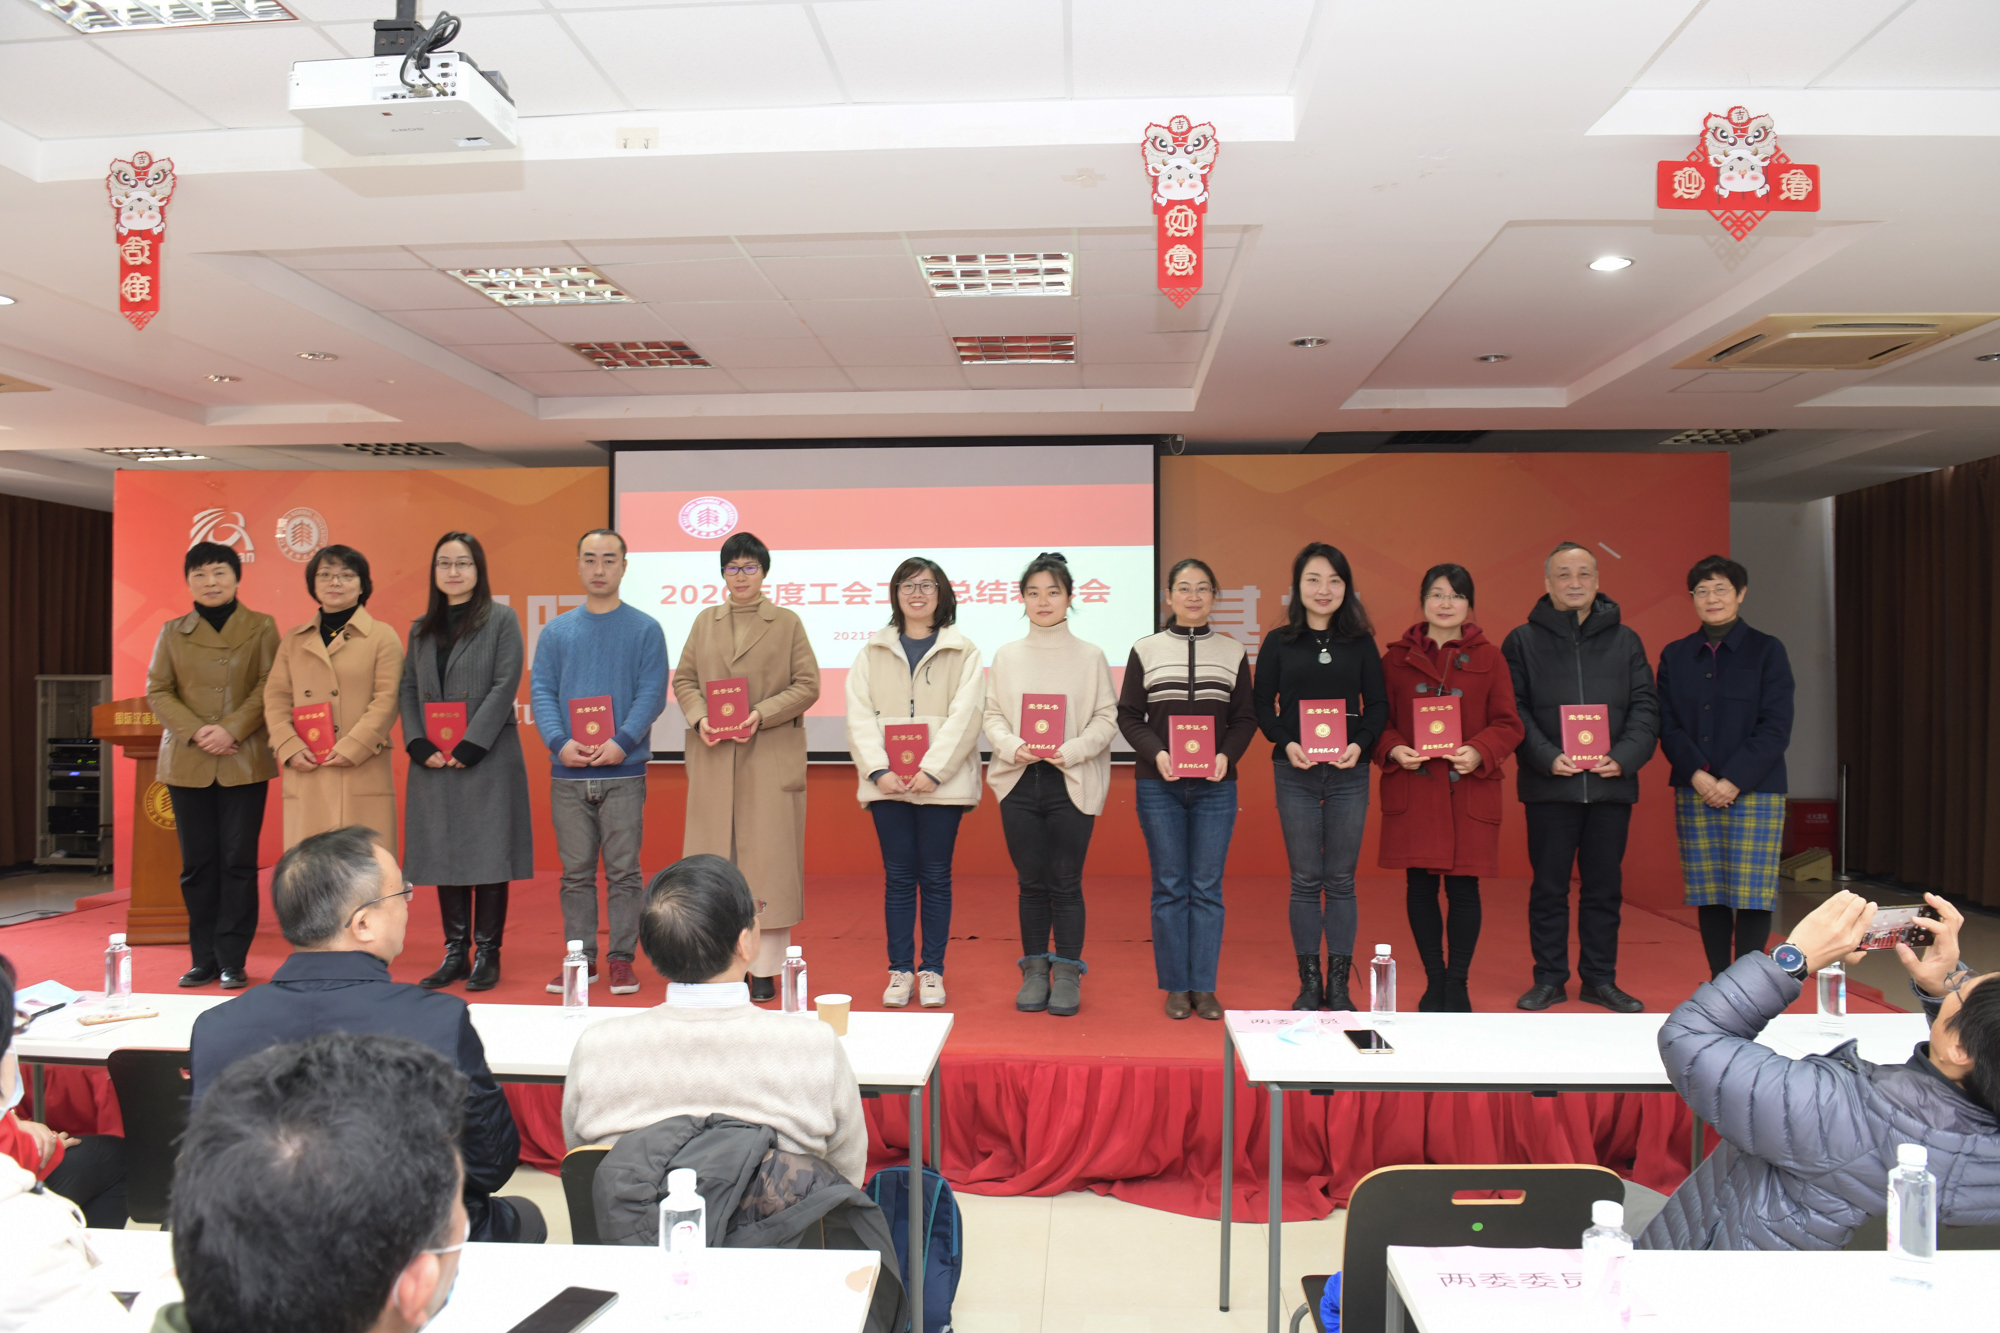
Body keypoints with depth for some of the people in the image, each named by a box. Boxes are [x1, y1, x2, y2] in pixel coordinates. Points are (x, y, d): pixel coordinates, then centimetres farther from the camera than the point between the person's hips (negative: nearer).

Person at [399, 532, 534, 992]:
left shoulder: (501, 619, 1)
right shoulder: (421, 629, 15)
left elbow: (505, 685, -7)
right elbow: (409, 690, 11)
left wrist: (469, 745, -13)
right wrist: (418, 744, -5)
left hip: (487, 759, -4)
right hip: (433, 761, 5)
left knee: (488, 855, -1)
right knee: (443, 856, 7)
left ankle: (487, 955, 8)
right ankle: (455, 953, 16)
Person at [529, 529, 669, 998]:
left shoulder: (645, 629, 3)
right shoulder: (556, 631, 11)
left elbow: (653, 694, -4)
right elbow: (541, 691, 5)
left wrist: (622, 742, -17)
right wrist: (559, 741, -12)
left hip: (623, 771, -2)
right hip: (568, 772, 2)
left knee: (623, 870, 2)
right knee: (575, 871, 8)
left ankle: (622, 959, 11)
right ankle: (580, 958, 17)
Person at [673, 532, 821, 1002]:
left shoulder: (788, 622, 4)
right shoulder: (705, 622, 14)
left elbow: (807, 685, 0)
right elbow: (684, 679, 14)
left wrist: (762, 714, -13)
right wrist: (699, 717, -5)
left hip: (771, 757, -3)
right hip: (713, 757, 3)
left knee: (768, 857, -2)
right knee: (714, 857, 4)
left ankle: (765, 968, 5)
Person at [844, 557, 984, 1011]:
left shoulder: (963, 651, 5)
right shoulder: (873, 650, 11)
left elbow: (965, 716, -5)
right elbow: (859, 714, 3)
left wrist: (932, 771, -14)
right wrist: (878, 770, -10)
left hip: (941, 783, -1)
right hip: (887, 782, 2)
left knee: (936, 878, 4)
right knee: (898, 878, 5)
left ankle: (932, 971, 13)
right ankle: (900, 970, 13)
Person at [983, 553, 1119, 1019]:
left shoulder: (1090, 656, 3)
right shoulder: (1006, 656, 8)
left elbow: (1107, 718, 1)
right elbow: (992, 715, 6)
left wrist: (1072, 750, -14)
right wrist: (1012, 746, -13)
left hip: (1072, 783, -2)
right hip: (1019, 782, 2)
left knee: (1066, 883, 1)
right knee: (1031, 882, 7)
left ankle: (1068, 974, 14)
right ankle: (1035, 970, 20)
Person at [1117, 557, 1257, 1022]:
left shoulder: (1233, 653, 7)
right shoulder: (1146, 650, 4)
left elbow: (1246, 718, 7)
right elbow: (1128, 715, 2)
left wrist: (1226, 755, -11)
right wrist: (1156, 753, -14)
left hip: (1215, 787, 1)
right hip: (1158, 784, -1)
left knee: (1207, 887, 4)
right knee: (1169, 887, 4)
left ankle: (1204, 987, 15)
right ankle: (1176, 987, 14)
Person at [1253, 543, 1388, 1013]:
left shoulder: (1361, 643, 6)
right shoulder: (1279, 644, 4)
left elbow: (1378, 705, 5)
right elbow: (1263, 707, 3)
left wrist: (1360, 744, -13)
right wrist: (1287, 743, -14)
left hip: (1348, 772, 1)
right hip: (1295, 773, 0)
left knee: (1341, 881, 5)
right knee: (1305, 881, 4)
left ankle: (1339, 985, 14)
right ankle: (1309, 983, 14)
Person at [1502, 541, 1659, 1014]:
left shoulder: (1625, 641, 11)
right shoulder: (1523, 641, 5)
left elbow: (1645, 706, 7)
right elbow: (1513, 710, -2)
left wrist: (1625, 757, -9)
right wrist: (1546, 758, -15)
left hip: (1611, 785, 2)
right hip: (1549, 785, -2)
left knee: (1605, 887, 9)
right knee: (1549, 886, 4)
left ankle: (1600, 979, 20)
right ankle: (1550, 979, 15)